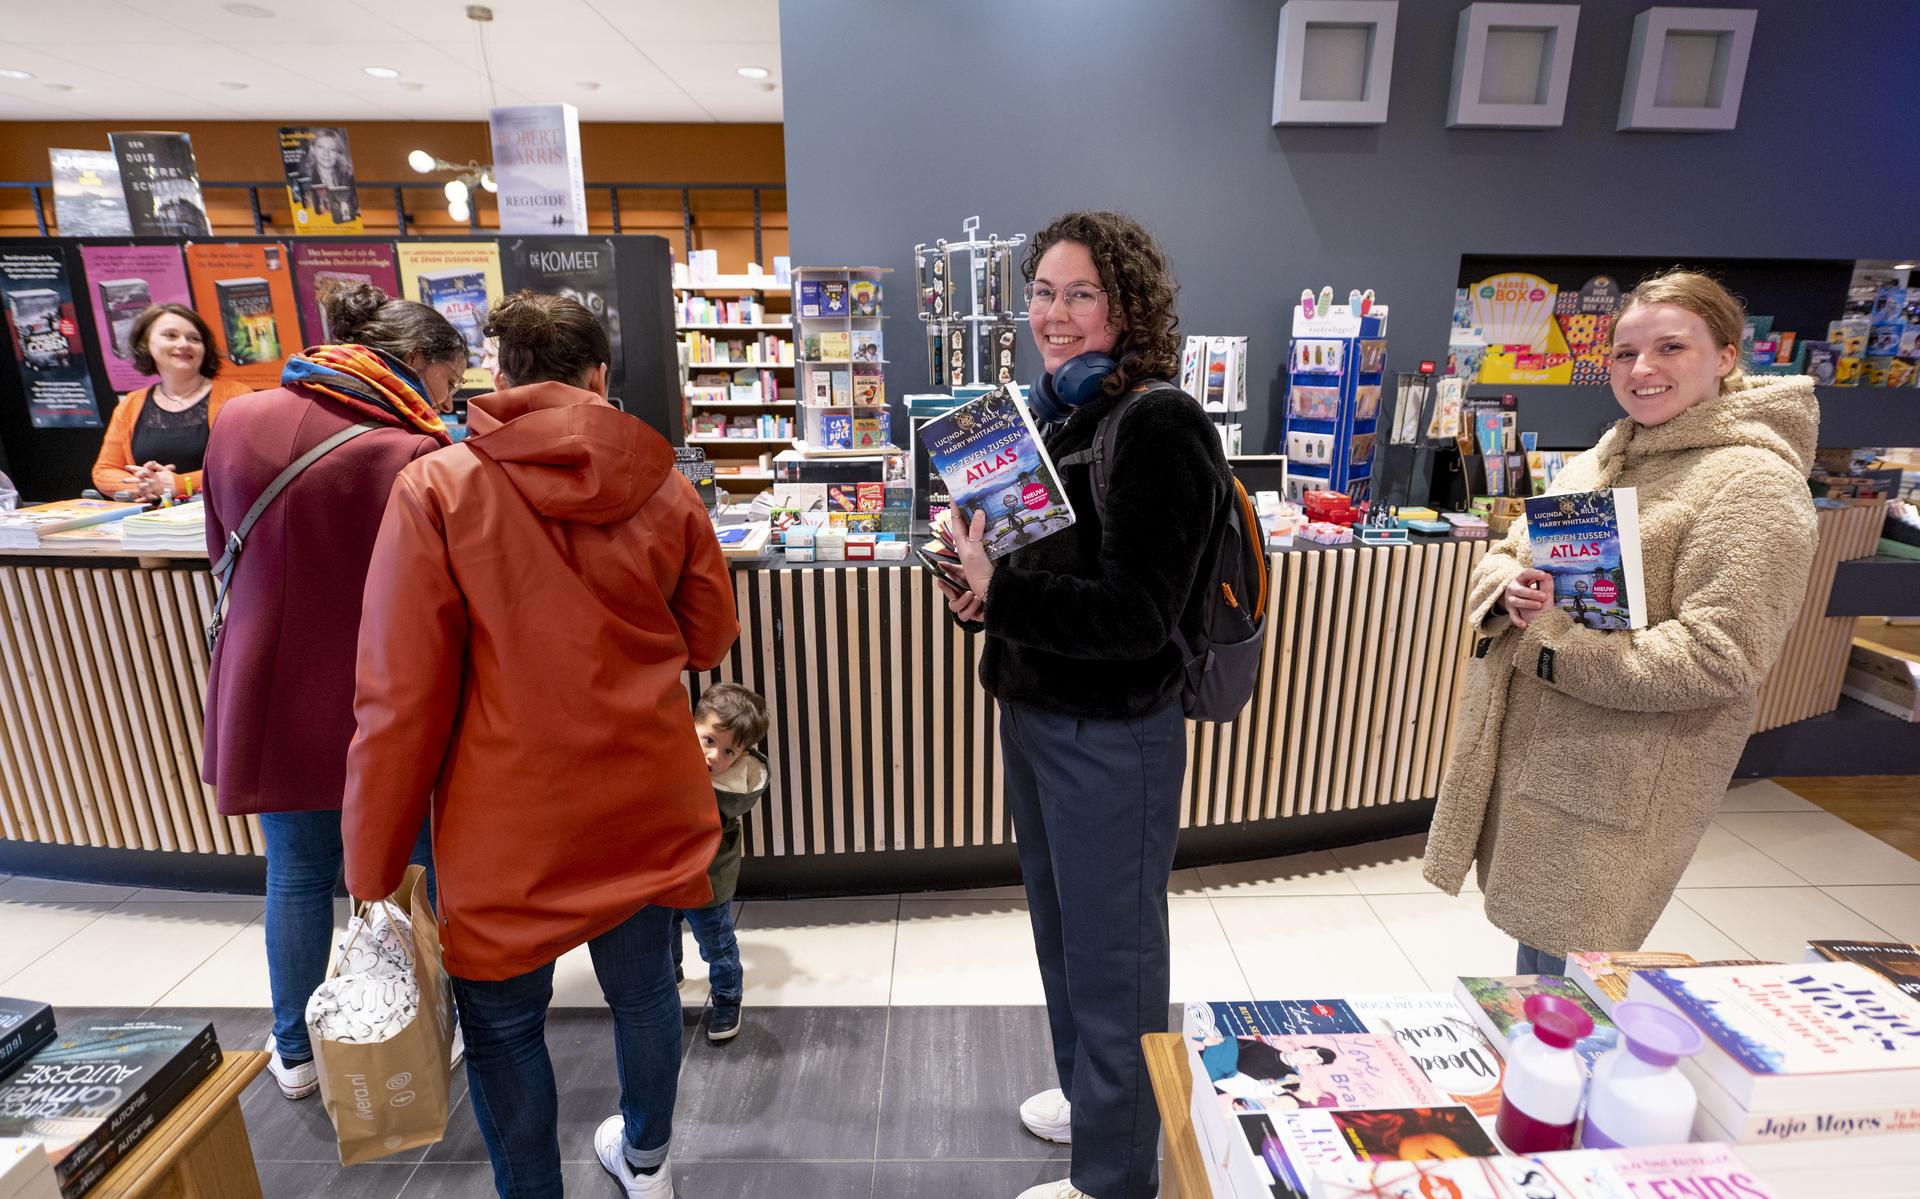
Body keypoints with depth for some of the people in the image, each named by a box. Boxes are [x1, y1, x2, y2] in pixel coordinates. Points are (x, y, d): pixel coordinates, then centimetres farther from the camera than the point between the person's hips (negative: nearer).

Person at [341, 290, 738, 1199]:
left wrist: (372, 867, -3)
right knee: (642, 985, 23)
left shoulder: (436, 488, -12)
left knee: (502, 1023, 19)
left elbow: (400, 695, -13)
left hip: (512, 821, -3)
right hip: (648, 805, 4)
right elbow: (709, 641, 7)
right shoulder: (663, 487, -4)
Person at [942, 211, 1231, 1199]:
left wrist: (999, 591, -29)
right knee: (1059, 927, 24)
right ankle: (1085, 1094, 49)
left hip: (1111, 733, -8)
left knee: (1111, 953, 9)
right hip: (1033, 710, 9)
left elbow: (1138, 614, -22)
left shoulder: (1157, 426, -17)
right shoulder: (1052, 409, 8)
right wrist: (982, 585, -2)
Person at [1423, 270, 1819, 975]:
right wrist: (1510, 593, -9)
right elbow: (1500, 560, 14)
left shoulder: (1754, 482, -13)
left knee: (1564, 970, 5)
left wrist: (1550, 644, -20)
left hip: (1618, 785, -7)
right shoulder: (1601, 459, 11)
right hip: (1527, 755, 7)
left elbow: (1718, 658, -21)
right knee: (1535, 937, 22)